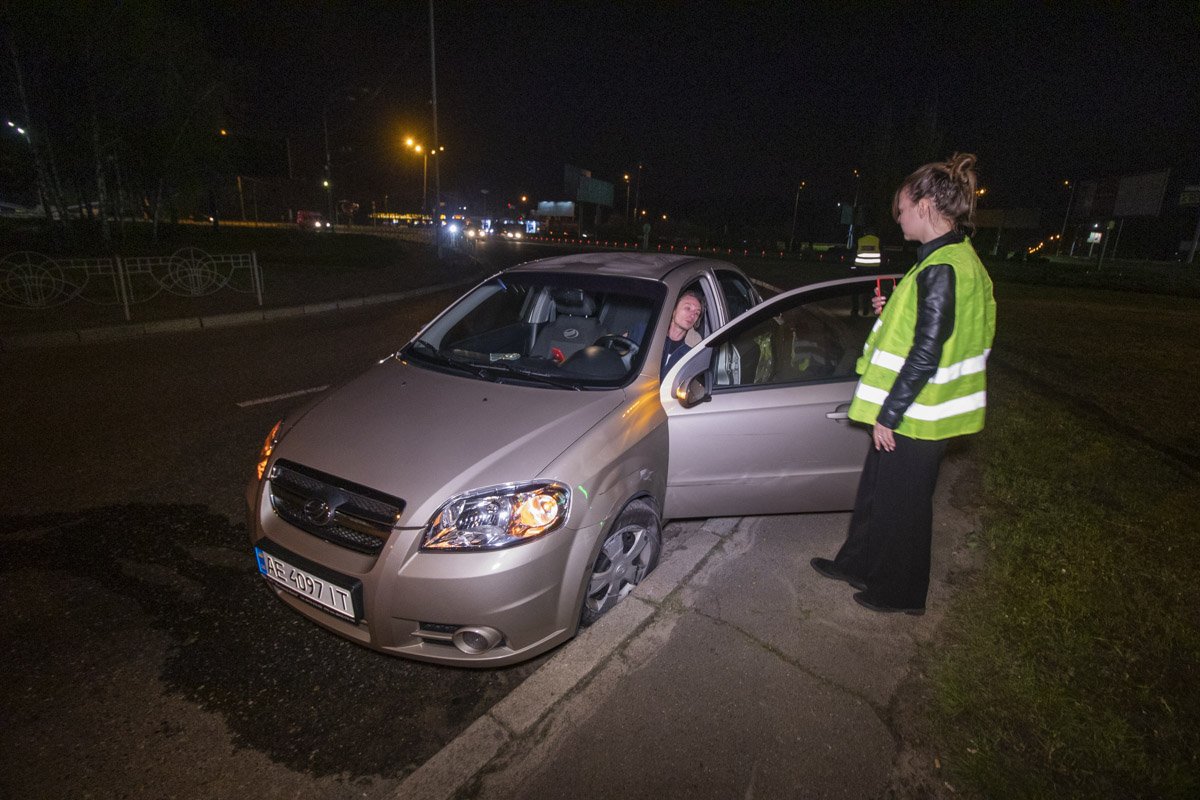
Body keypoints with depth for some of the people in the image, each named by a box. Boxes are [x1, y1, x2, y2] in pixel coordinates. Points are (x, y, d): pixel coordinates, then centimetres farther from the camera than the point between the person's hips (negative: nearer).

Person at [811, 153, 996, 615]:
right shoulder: (959, 259, 10)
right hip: (920, 409, 10)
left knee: (902, 504, 8)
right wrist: (893, 314, 5)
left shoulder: (941, 269, -22)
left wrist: (888, 415, -18)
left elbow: (925, 355, -24)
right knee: (876, 491, 21)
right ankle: (858, 565, 40)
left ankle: (901, 593, 29)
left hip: (915, 418, -10)